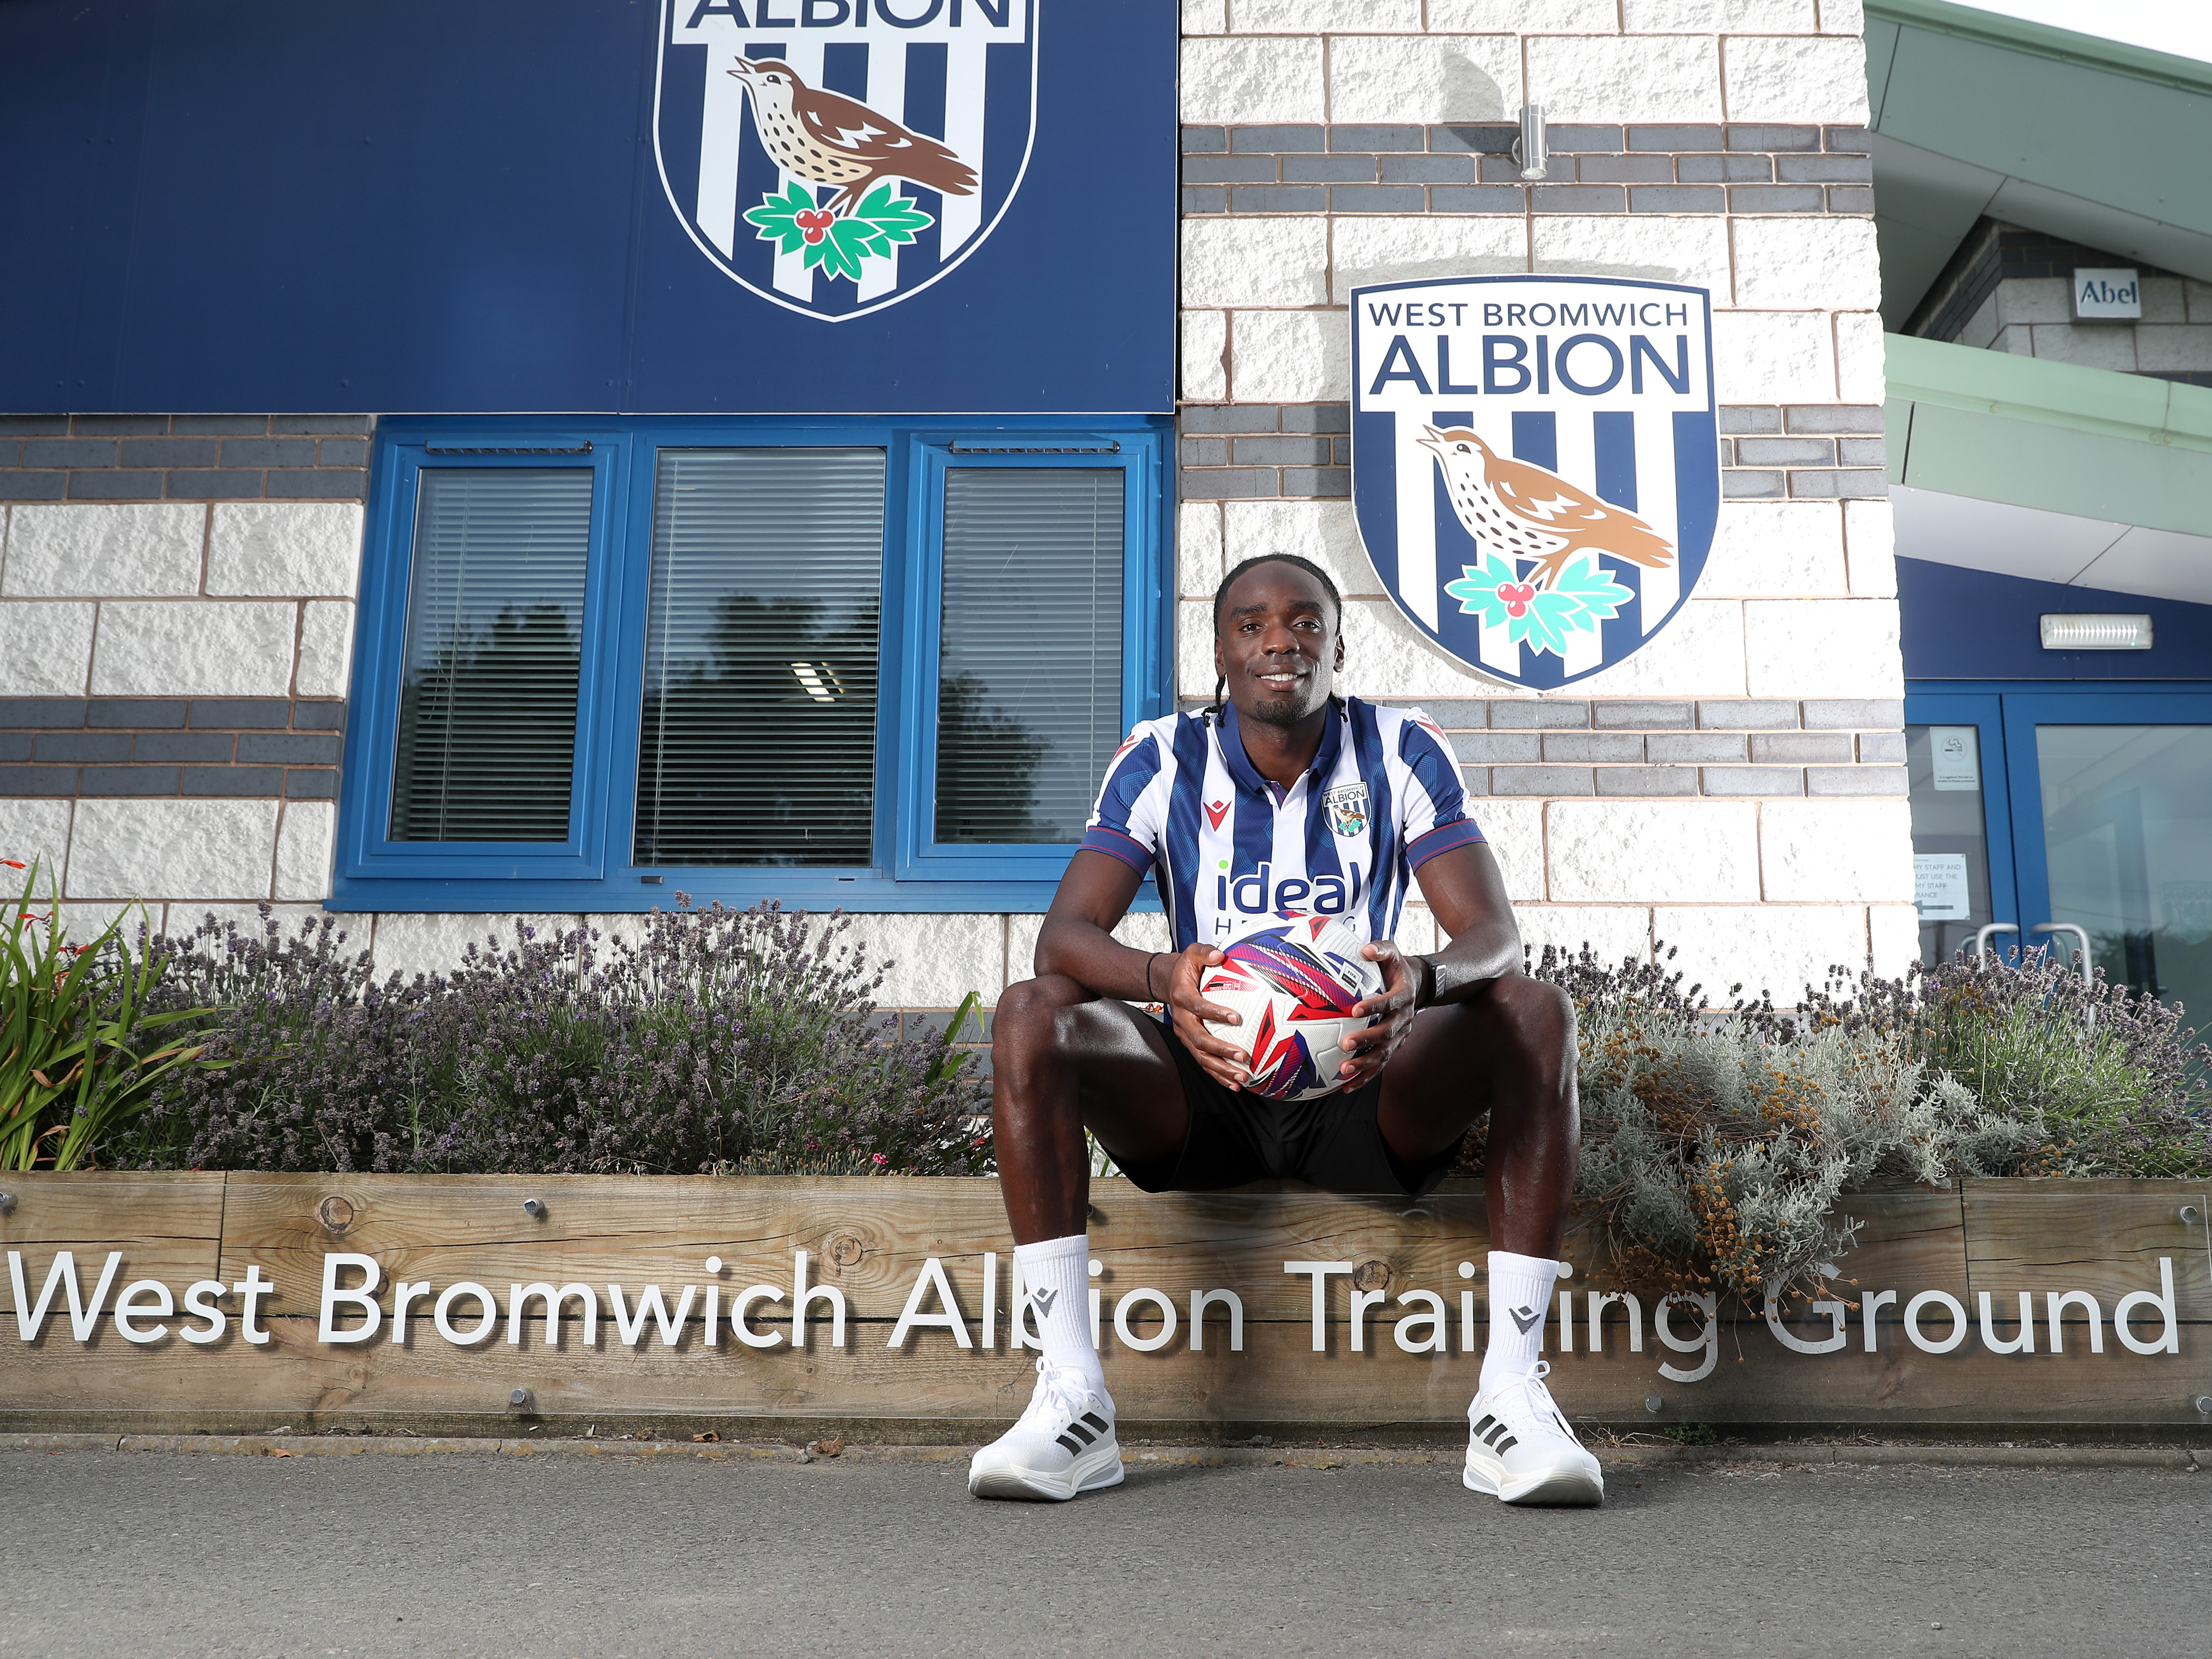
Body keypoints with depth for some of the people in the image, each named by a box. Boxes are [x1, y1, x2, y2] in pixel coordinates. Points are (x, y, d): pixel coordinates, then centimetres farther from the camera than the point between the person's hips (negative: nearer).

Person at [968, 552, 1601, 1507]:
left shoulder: (1403, 755, -1)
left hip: (1365, 1090, 0)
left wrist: (1423, 982, -38)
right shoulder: (1163, 763, -2)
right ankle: (1071, 1400, -28)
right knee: (1030, 1017, -25)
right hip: (1208, 1097, 0)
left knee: (1534, 1011, -25)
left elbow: (1494, 936, -13)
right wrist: (1164, 981, -40)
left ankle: (1512, 1400, -27)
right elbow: (1065, 934, -16)